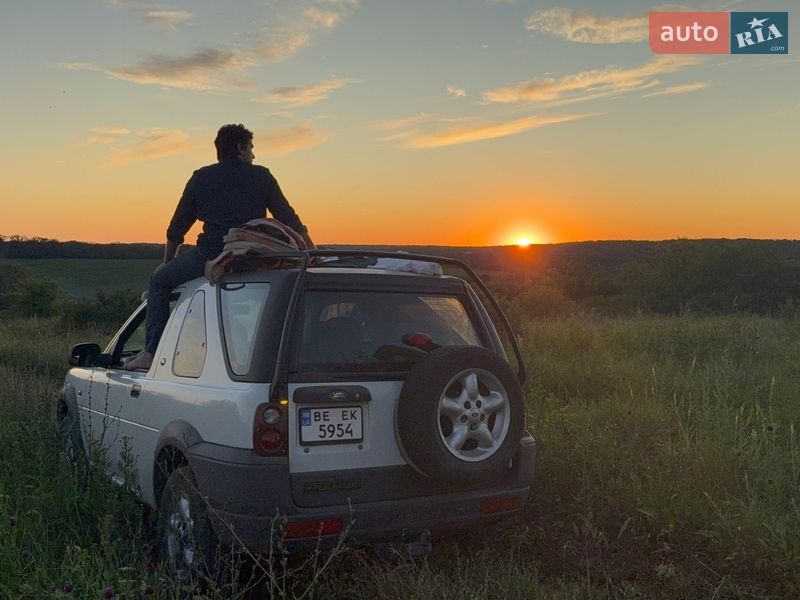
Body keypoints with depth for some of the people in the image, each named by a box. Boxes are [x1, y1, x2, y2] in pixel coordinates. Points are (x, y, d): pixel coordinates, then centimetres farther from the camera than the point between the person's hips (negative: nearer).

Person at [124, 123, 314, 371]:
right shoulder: (262, 176, 14)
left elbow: (176, 227, 18)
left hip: (211, 256, -2)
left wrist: (168, 262, 32)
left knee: (159, 280, 18)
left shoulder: (201, 177, 14)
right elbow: (291, 220, 11)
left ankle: (152, 352, 9)